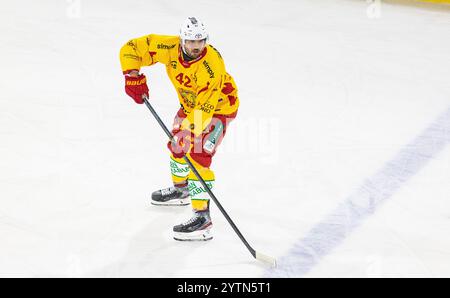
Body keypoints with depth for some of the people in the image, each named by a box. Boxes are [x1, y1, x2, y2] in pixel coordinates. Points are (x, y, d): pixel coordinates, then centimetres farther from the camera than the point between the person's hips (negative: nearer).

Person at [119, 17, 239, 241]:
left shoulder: (212, 65, -38)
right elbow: (131, 48, -16)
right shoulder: (170, 48, -22)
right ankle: (180, 189, 50)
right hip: (191, 103, 8)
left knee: (198, 155, -20)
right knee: (177, 143, 22)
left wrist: (189, 133, -45)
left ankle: (202, 218, -23)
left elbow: (204, 108, -39)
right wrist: (133, 76, -28)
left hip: (218, 107, -7)